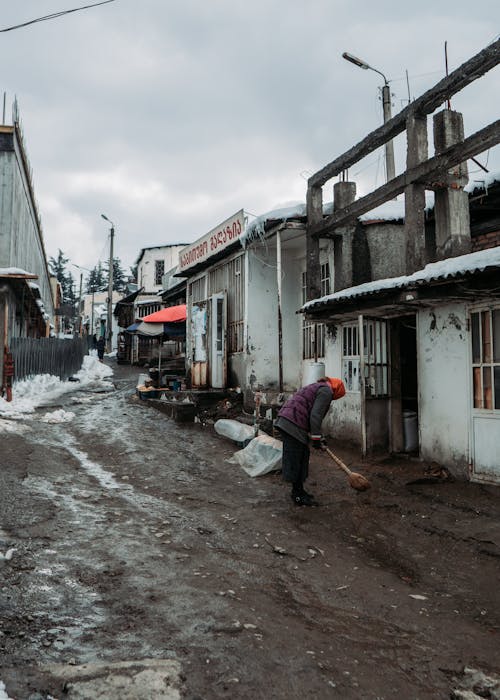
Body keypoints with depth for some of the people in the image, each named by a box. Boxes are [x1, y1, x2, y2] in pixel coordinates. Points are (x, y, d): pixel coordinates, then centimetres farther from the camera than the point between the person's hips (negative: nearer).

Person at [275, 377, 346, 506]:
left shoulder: (318, 387, 26)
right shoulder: (326, 391, -5)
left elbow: (311, 415, 31)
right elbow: (315, 415, -15)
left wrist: (318, 437, 31)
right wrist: (316, 438, -11)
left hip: (285, 421, 10)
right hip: (293, 424, -10)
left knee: (302, 456, 17)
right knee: (296, 459, -3)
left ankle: (298, 490, 25)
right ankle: (298, 496, 3)